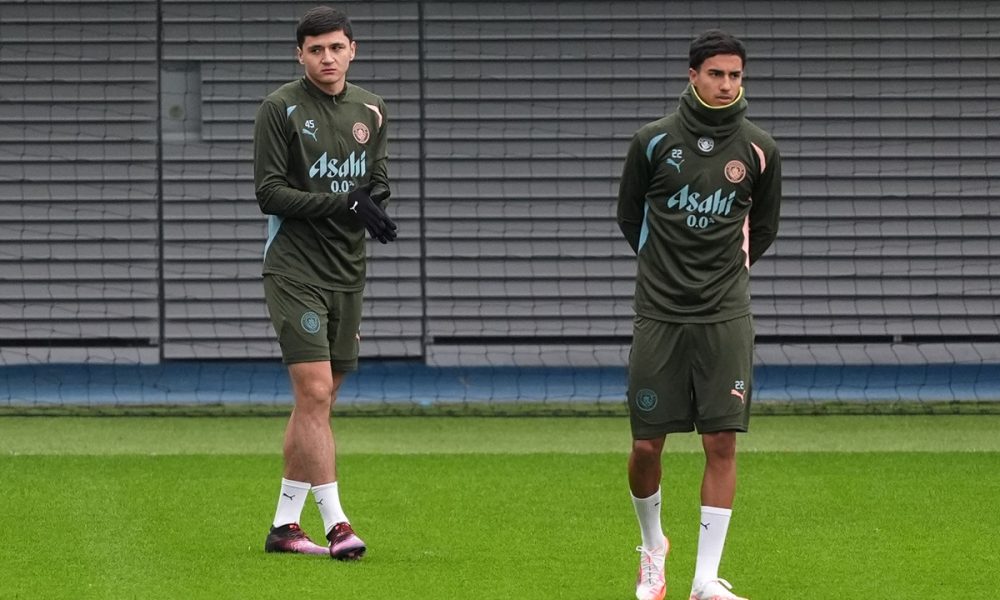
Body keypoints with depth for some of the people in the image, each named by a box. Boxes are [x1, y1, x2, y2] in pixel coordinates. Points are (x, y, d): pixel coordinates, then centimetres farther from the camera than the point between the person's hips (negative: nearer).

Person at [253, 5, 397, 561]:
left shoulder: (371, 110, 10)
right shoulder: (280, 108, -7)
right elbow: (270, 193, -11)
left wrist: (375, 199, -7)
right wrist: (343, 204, -20)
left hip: (347, 274, 6)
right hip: (295, 270, -6)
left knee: (318, 403, 8)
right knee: (315, 394, -13)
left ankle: (284, 524, 15)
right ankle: (336, 523, -14)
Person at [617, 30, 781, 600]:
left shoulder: (759, 149, 1)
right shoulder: (654, 140, -2)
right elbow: (630, 215, 13)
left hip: (726, 317, 1)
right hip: (659, 315, 0)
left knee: (722, 444, -6)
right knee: (647, 446, 0)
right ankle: (653, 545, 29)